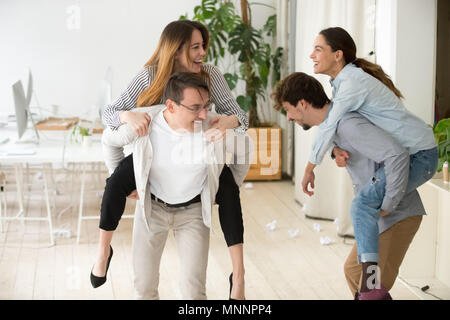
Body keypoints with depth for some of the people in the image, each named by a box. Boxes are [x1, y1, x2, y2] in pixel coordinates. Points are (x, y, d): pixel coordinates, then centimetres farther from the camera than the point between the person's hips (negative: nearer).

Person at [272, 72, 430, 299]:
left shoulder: (348, 124, -23)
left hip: (399, 215, -11)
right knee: (353, 271, 20)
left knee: (373, 287, -11)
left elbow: (398, 154, -32)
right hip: (382, 216, 11)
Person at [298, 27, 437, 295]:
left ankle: (370, 275, -27)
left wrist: (310, 169, -11)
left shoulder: (353, 84, -21)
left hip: (420, 155, -11)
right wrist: (337, 148, -14)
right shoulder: (344, 80, 9)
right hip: (403, 152, 11)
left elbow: (328, 126, -20)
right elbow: (335, 123, 7)